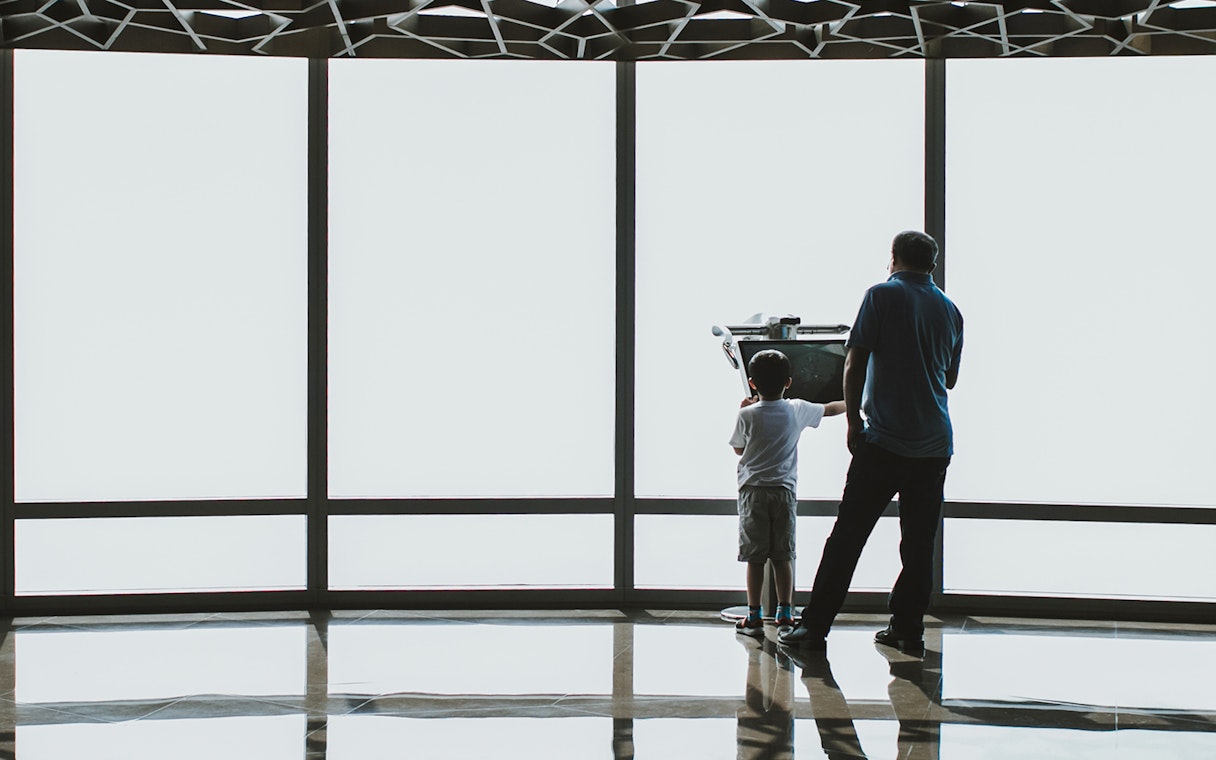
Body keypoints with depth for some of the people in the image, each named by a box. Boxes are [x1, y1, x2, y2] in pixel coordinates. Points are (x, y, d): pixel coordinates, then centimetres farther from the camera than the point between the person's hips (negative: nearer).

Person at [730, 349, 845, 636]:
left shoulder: (747, 415, -7)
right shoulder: (797, 410, 1)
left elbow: (738, 449, 8)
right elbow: (830, 409, 19)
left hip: (754, 491, -2)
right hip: (785, 491, 2)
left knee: (754, 557, 0)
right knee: (782, 556, 8)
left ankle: (754, 616, 1)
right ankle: (785, 614, 11)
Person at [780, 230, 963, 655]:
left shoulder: (882, 296, -3)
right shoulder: (950, 310, 12)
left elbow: (854, 366, -7)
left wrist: (853, 421, 0)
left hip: (885, 439, -5)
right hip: (935, 443, 5)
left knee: (848, 533, -2)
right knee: (919, 540, 11)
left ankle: (815, 626, 0)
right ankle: (908, 628, 12)